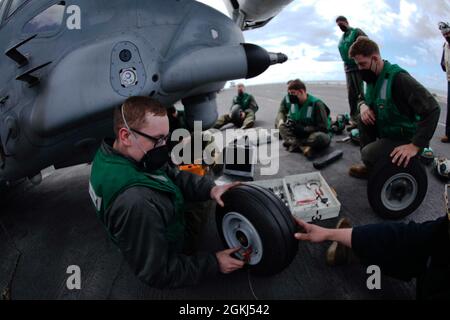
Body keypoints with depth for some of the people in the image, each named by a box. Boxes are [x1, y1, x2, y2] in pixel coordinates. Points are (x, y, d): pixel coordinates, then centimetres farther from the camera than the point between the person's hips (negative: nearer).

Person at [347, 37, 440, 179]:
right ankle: (371, 166, 2)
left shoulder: (399, 78, -25)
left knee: (369, 155, -26)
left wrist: (416, 145, -34)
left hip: (407, 137, -8)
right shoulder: (374, 77, 0)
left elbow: (432, 109, -30)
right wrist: (363, 106, -10)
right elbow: (363, 98, 17)